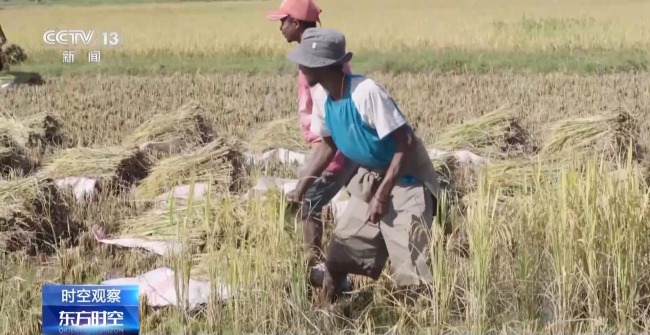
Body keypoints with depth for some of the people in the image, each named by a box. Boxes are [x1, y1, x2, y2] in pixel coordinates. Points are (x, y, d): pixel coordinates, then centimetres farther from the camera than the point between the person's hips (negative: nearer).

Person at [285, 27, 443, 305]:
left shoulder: (366, 92, -29)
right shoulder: (321, 95, -5)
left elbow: (405, 143, -25)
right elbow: (328, 145, 12)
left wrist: (383, 195, -26)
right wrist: (300, 189, 6)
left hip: (405, 179, -8)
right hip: (368, 179, 8)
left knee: (409, 271, -16)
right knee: (338, 254, 12)